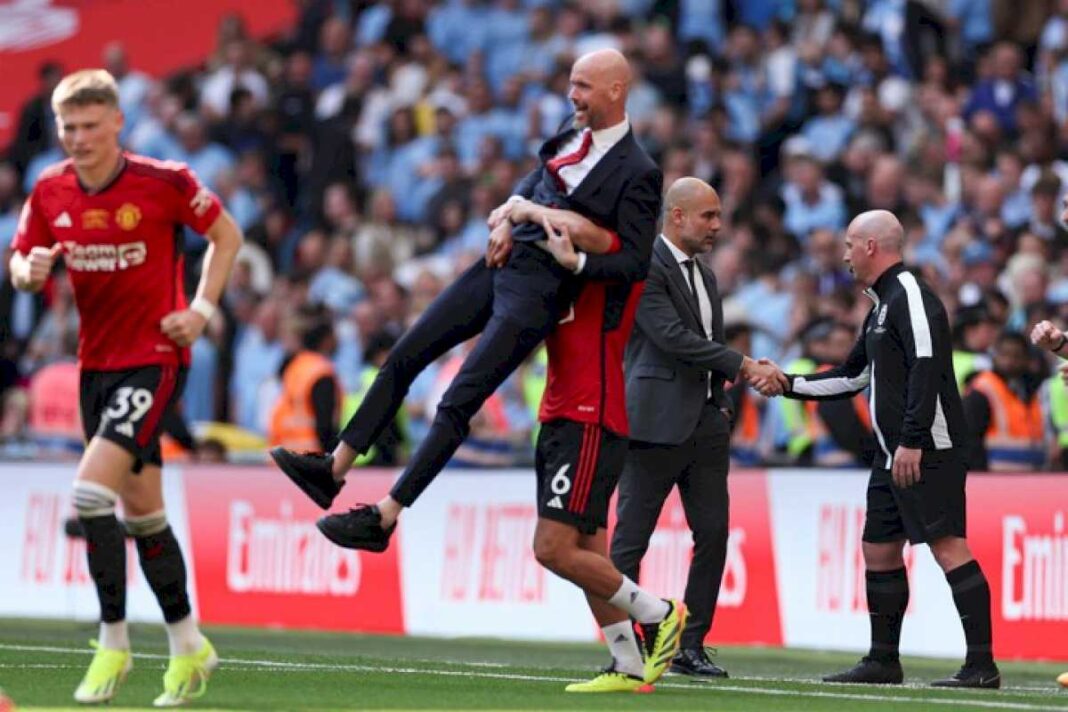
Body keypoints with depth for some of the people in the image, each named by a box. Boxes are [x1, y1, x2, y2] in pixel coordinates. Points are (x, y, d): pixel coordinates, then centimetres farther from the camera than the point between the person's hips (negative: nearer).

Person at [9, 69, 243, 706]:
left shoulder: (164, 182, -12)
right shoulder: (51, 191, 2)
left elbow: (227, 234, 1)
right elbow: (20, 265, 10)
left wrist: (202, 308, -8)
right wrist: (31, 270, -14)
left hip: (156, 357, -6)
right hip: (97, 362, 6)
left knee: (92, 491, -19)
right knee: (141, 508, 12)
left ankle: (114, 644, -9)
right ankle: (189, 646, 23)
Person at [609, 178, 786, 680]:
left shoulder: (704, 276, 19)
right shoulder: (644, 267, -9)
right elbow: (673, 337, -18)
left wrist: (723, 401, 6)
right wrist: (744, 367, -17)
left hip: (705, 421, 8)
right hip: (656, 422, -8)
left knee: (713, 534, 4)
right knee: (630, 539, -3)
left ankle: (691, 646, 11)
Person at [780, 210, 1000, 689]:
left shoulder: (910, 295, -11)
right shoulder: (883, 305, 21)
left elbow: (927, 368, -21)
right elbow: (852, 377, 29)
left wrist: (912, 441, -25)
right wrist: (788, 384, 29)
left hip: (926, 451, -11)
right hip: (895, 453, 11)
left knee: (947, 546, -13)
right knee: (879, 549, 13)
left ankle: (982, 665, -16)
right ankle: (883, 661, 21)